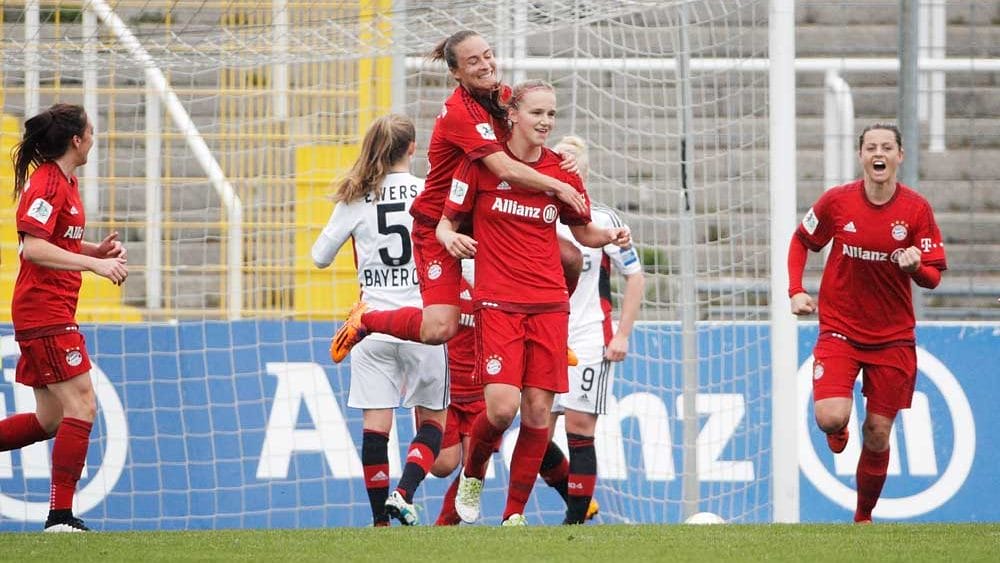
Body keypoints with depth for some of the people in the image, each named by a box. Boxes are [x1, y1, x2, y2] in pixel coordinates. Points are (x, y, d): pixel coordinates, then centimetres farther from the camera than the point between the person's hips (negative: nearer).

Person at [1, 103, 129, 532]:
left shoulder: (64, 183, 16)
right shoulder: (46, 183, -14)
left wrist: (98, 251, 8)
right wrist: (95, 263, -27)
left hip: (51, 314, 10)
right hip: (46, 314, -10)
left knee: (51, 419, 11)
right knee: (81, 405, -11)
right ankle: (61, 516, -12)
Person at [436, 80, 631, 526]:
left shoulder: (562, 171, 7)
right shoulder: (481, 163, -1)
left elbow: (583, 231, 20)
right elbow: (446, 221, 6)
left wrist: (609, 236, -2)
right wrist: (451, 238, -17)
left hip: (549, 304, 3)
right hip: (497, 303, -3)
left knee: (538, 409, -2)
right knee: (502, 406, -17)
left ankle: (515, 512, 9)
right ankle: (472, 475, 14)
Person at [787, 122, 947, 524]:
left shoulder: (917, 209, -6)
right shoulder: (836, 201, -6)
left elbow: (933, 277, -4)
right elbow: (801, 241, 10)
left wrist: (916, 267, -26)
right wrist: (796, 290, -2)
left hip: (893, 336, 1)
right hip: (839, 329, -1)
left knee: (877, 434, 4)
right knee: (831, 418, -21)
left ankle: (864, 517, 24)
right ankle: (838, 431, 18)